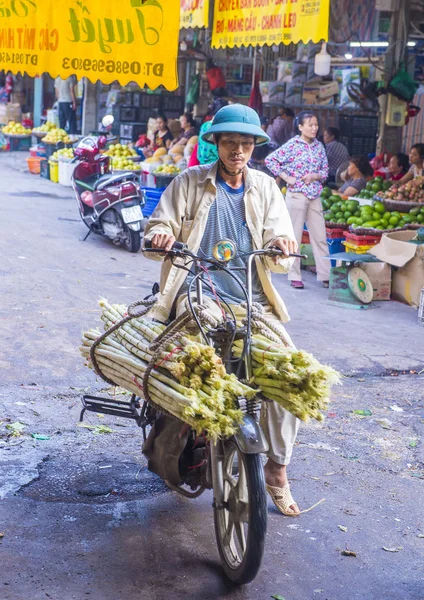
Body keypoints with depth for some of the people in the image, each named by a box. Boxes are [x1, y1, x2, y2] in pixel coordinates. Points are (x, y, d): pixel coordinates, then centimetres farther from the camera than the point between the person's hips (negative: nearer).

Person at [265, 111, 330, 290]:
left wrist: (314, 176, -7)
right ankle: (295, 276, 10)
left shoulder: (319, 146, 9)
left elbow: (325, 171, 13)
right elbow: (270, 160, -8)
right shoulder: (292, 144, -6)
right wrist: (286, 177, -11)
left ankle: (325, 275, 12)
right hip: (296, 194, -5)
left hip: (315, 196, 5)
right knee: (295, 237, 2)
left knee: (320, 236, 6)